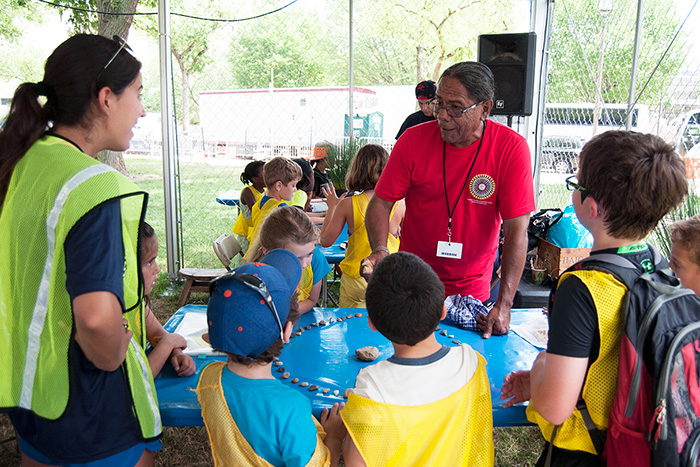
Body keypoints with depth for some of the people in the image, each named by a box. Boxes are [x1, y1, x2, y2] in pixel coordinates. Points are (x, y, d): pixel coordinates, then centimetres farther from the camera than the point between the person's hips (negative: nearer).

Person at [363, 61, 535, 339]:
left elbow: (516, 229, -18)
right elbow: (381, 203, -7)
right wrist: (380, 250, -26)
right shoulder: (414, 140, -12)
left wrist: (504, 305, -22)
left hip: (472, 289, 0)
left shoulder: (511, 148, -17)